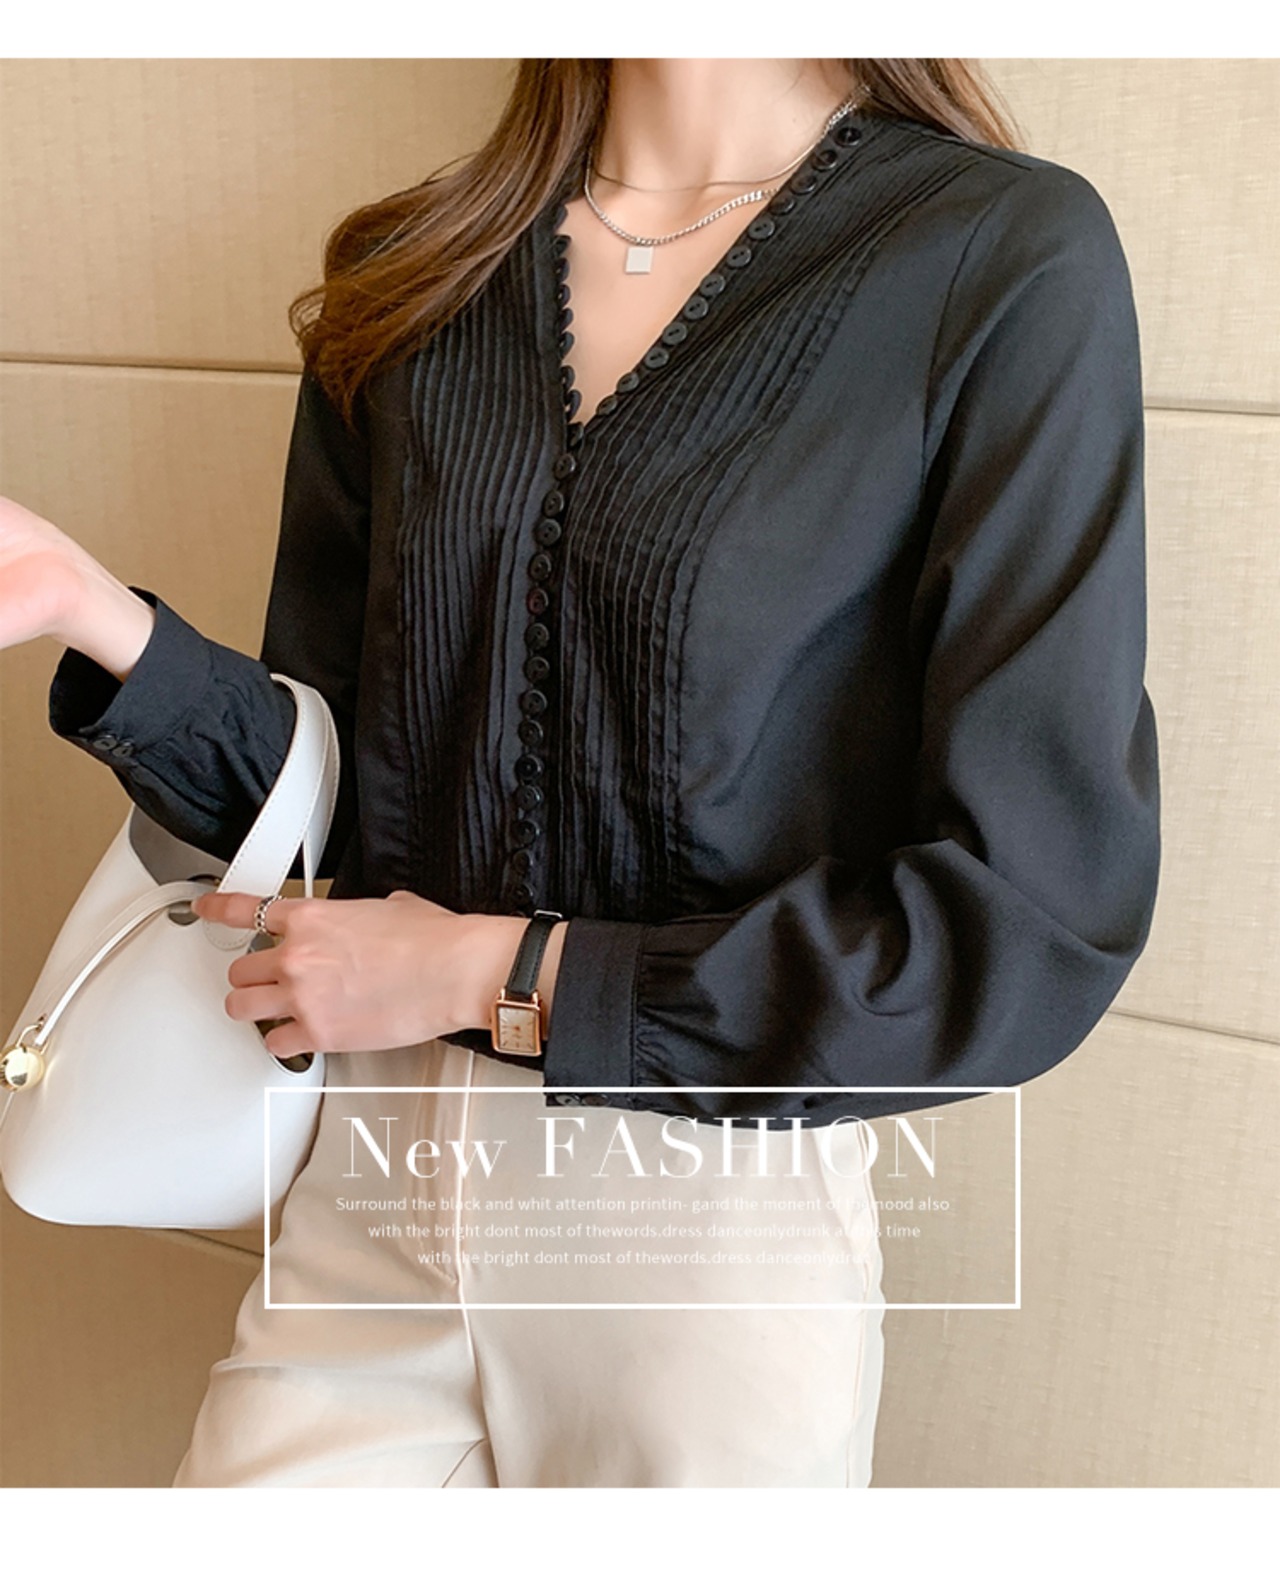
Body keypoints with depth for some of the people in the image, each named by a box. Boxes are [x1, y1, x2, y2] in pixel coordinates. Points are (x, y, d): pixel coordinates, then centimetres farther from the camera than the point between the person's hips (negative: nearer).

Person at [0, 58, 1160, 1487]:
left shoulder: (1012, 258, -11)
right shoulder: (413, 280, 4)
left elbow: (1033, 933, -16)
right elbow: (315, 785, 8)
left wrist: (496, 978, -13)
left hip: (721, 1246, -3)